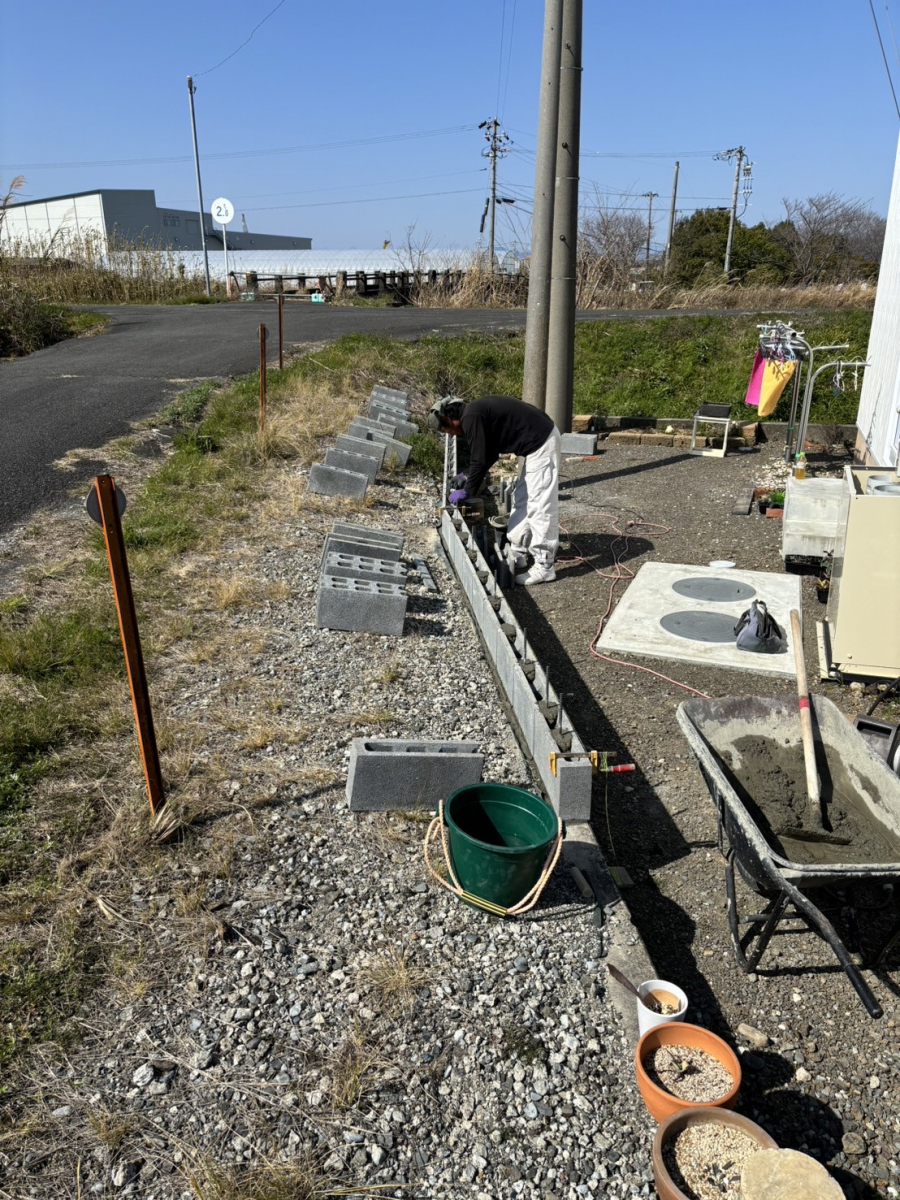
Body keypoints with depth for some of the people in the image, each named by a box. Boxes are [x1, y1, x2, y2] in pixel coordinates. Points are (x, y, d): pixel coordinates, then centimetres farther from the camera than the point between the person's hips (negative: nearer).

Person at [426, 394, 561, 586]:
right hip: (539, 440, 10)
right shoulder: (475, 412, 15)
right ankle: (517, 555, 23)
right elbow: (488, 454, 25)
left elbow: (479, 460, -14)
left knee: (540, 506, -6)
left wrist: (467, 491, -2)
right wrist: (470, 477, 26)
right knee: (522, 501, 16)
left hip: (541, 443, -10)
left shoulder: (471, 418, -15)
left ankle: (544, 567, 0)